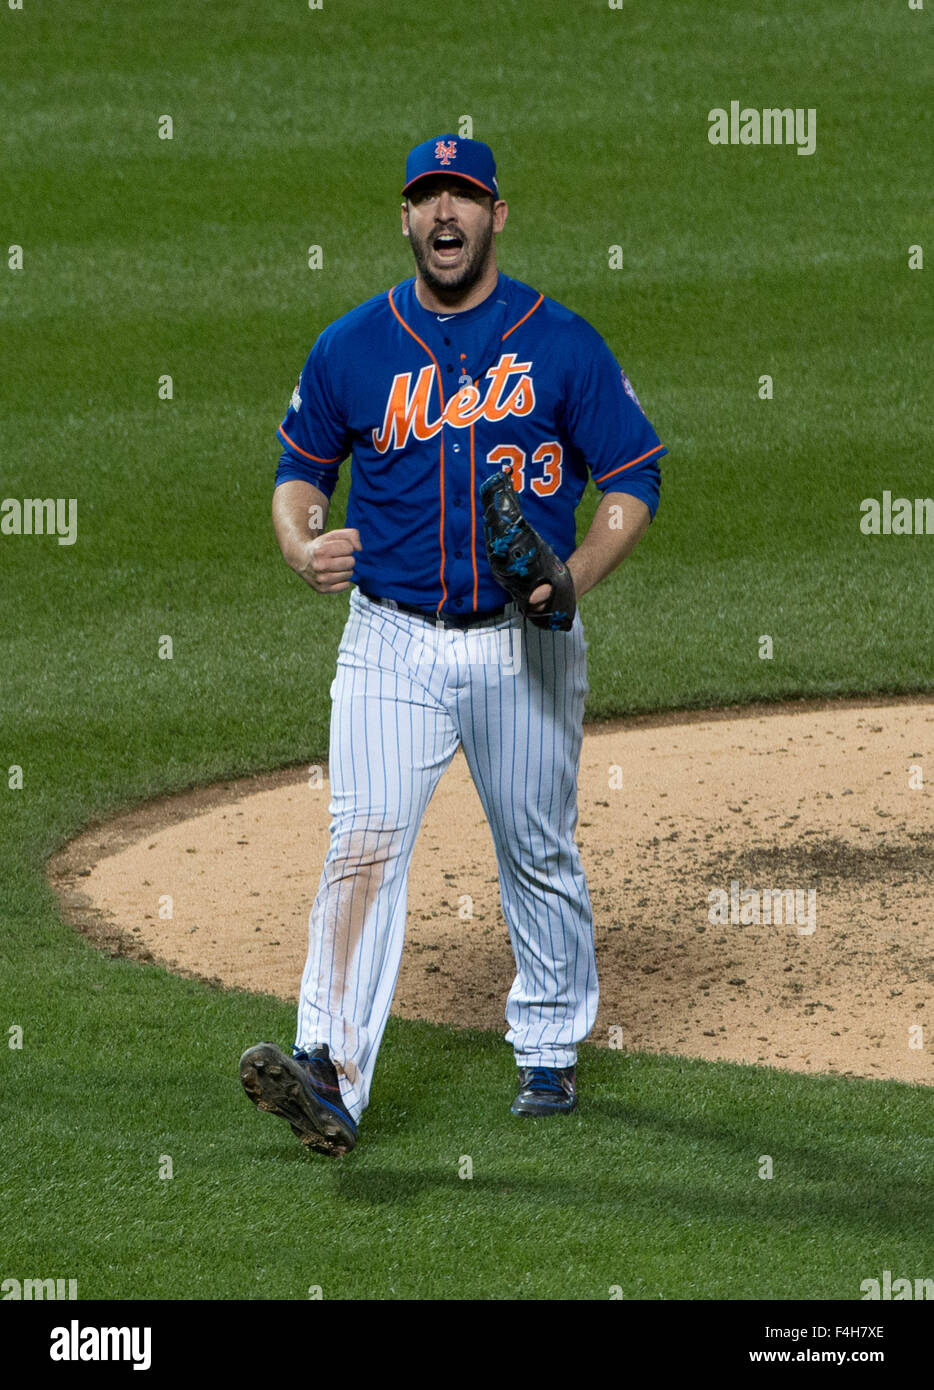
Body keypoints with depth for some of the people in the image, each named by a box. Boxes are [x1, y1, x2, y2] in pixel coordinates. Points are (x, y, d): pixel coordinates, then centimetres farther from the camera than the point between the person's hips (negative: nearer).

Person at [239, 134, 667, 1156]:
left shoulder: (562, 344, -1)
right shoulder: (352, 347, 3)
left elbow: (634, 479, 2)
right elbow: (301, 468, 16)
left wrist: (577, 573, -16)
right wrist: (300, 546, -7)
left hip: (524, 646, 0)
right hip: (391, 644, 0)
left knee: (539, 857, 12)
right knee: (365, 846, -16)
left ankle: (548, 1052, 31)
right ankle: (331, 1077, -28)